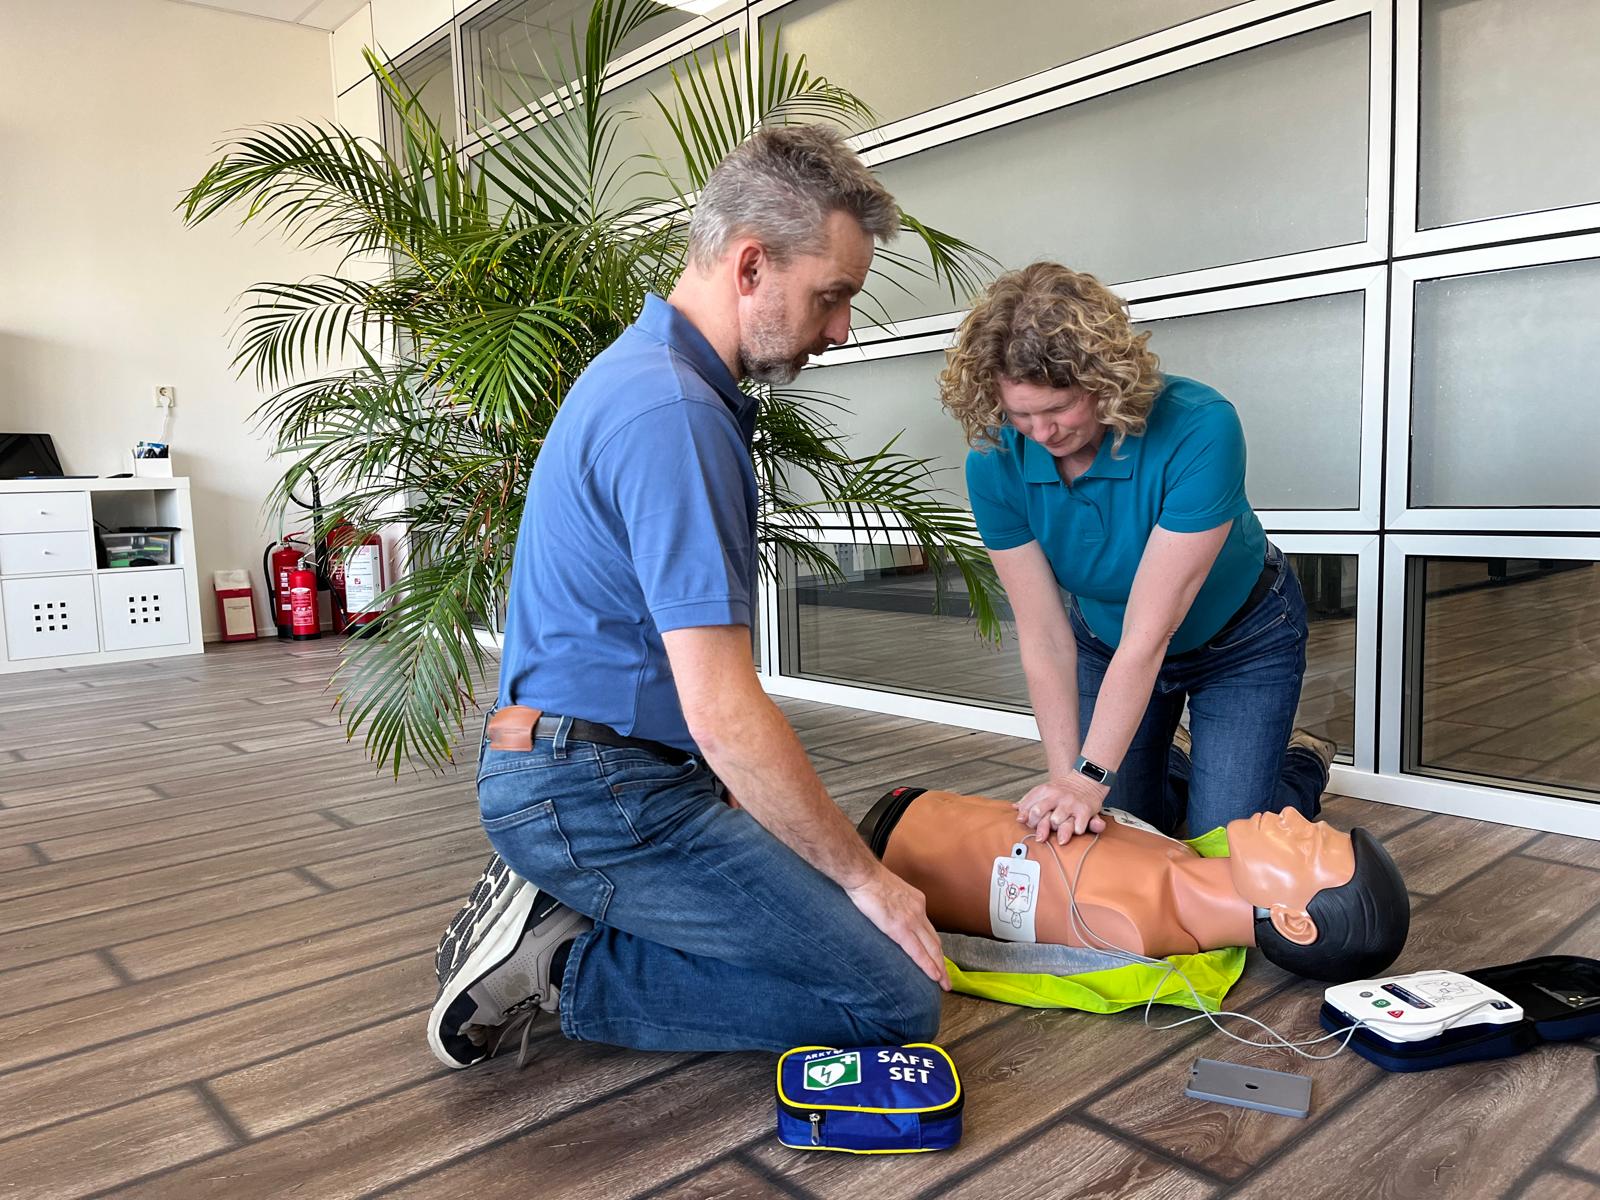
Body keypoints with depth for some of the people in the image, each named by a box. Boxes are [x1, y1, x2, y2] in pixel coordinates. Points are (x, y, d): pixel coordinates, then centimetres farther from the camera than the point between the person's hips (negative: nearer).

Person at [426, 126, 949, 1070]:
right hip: (599, 791, -10)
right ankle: (564, 968, -5)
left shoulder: (650, 369, 12)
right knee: (894, 1001, -9)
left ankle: (553, 904, 11)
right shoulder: (675, 416, -22)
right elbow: (725, 712, -25)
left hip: (583, 774, 10)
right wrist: (864, 876, -12)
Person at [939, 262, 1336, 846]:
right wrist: (1067, 777, -29)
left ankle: (1303, 763, 29)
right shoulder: (995, 463, -25)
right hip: (1107, 642, 3)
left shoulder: (1199, 429, -37)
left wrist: (1091, 776, -37)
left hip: (1239, 642, -3)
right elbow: (1044, 638, -23)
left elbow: (1150, 632, -36)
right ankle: (1174, 757, 38)